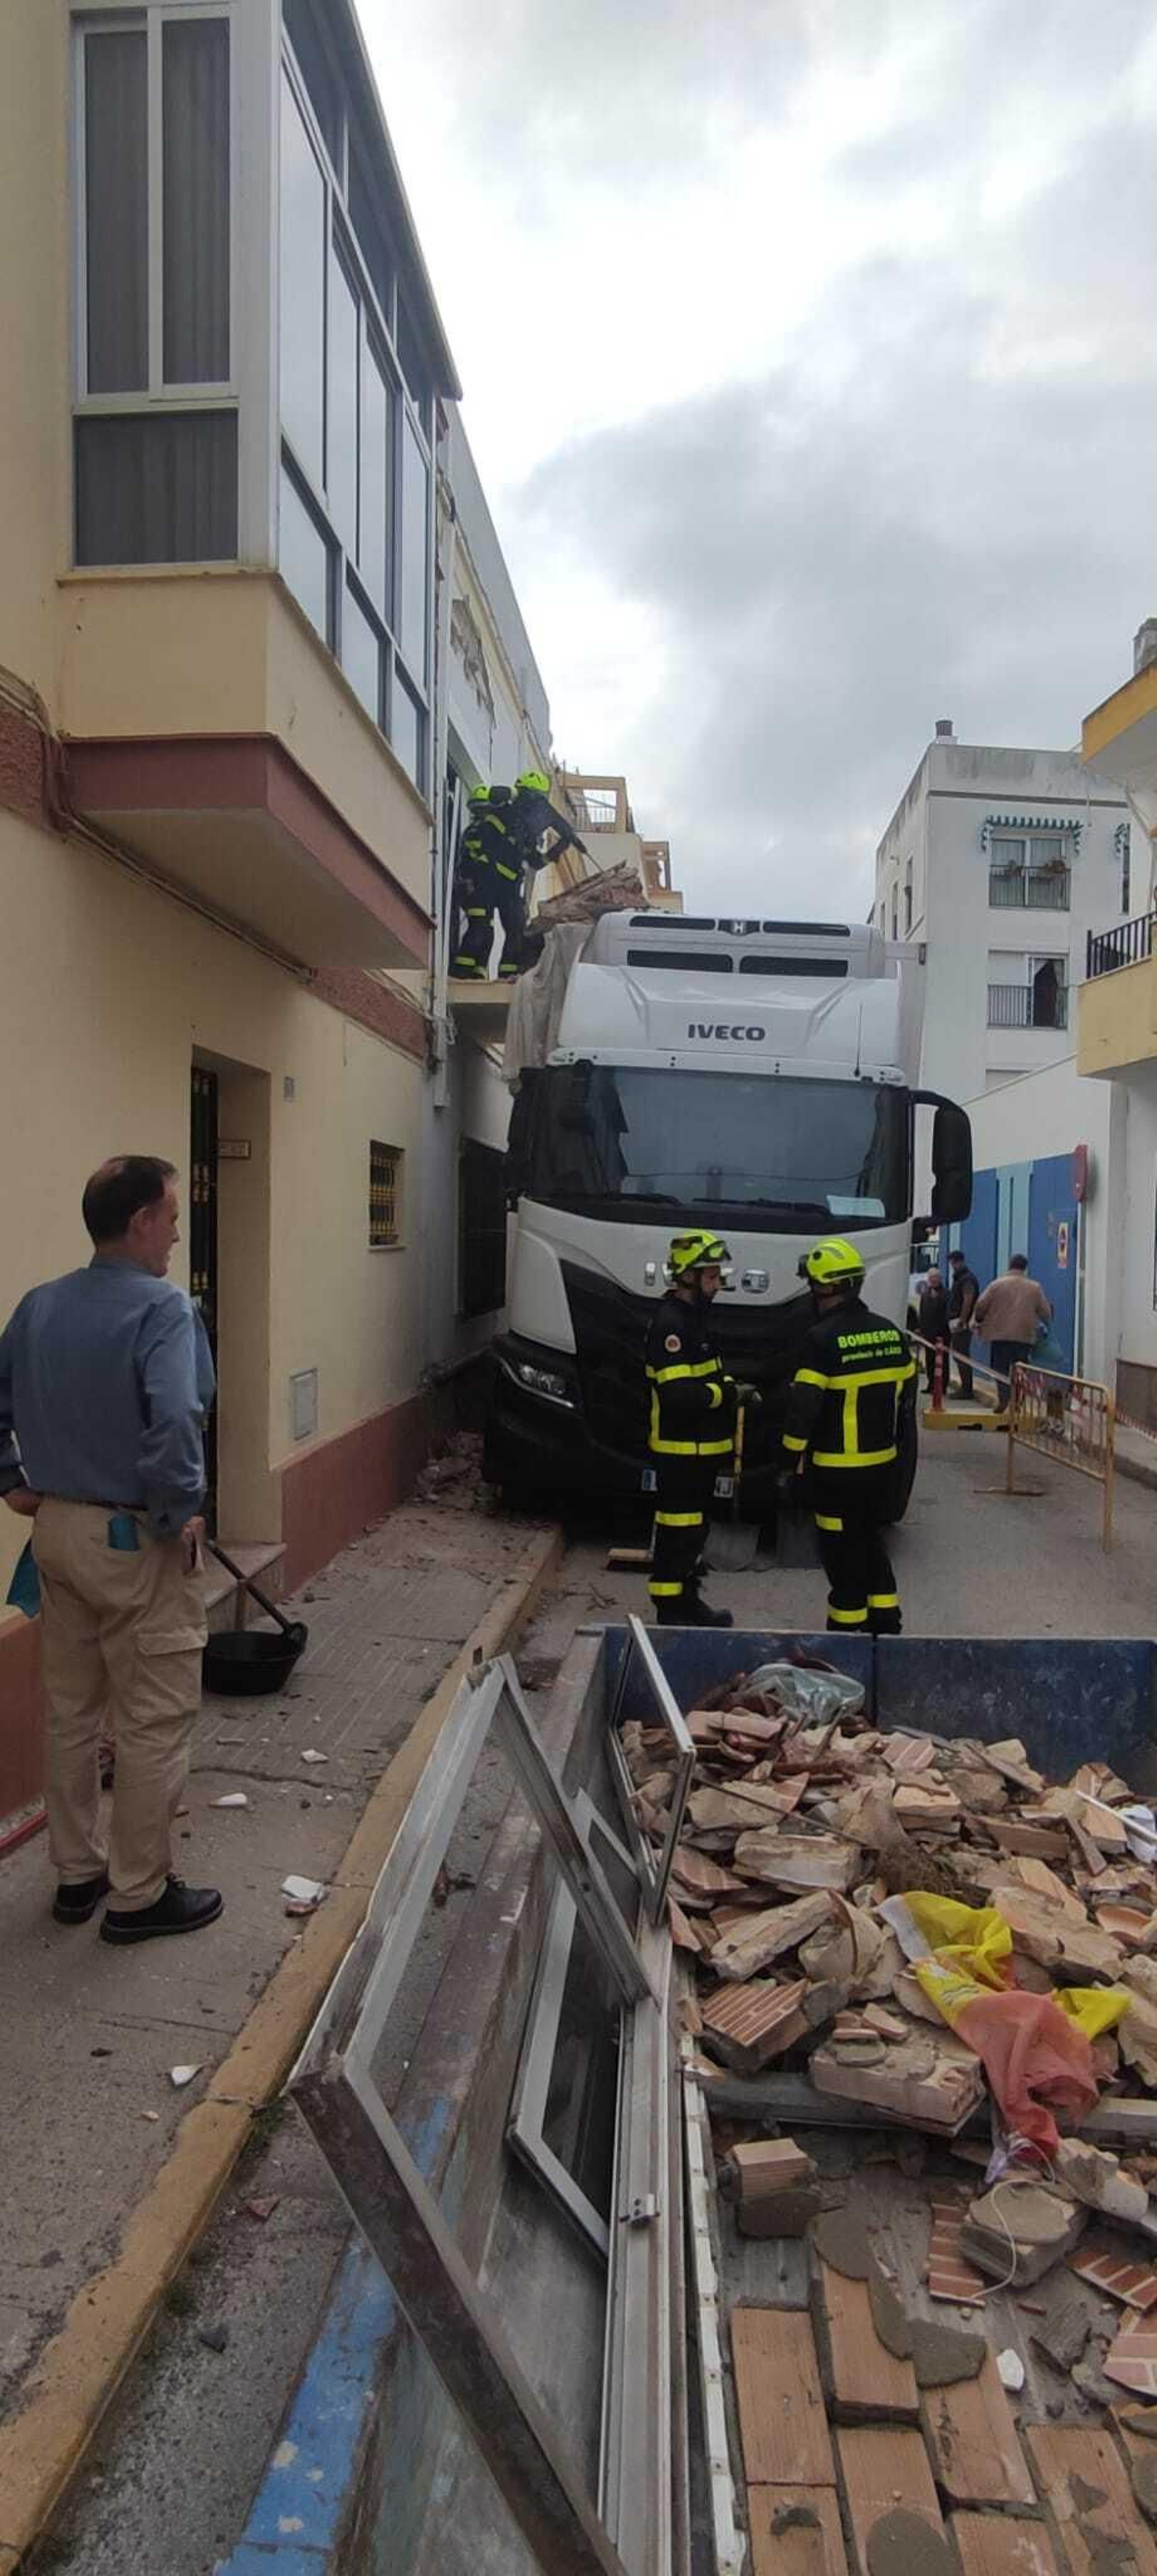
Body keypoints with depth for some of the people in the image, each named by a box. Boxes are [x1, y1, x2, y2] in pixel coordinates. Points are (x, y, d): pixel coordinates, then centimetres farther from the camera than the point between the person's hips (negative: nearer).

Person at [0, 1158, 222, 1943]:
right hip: (136, 1541, -8)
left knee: (72, 1712, 19)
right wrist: (184, 1514, -20)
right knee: (155, 1723, 6)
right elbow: (174, 1421, -32)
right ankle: (140, 1894, 17)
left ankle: (77, 1872, 32)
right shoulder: (163, 1307, -19)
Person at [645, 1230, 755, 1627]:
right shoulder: (670, 1323, -19)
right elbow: (677, 1392, -28)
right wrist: (730, 1393, -19)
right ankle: (670, 1613, 3)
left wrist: (733, 1389, 10)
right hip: (680, 1450, -11)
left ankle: (687, 1602, 30)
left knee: (692, 1530, 19)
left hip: (700, 1449, 11)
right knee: (677, 1533, -4)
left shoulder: (694, 1316, 15)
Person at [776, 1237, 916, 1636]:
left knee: (842, 1549, 5)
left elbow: (803, 1409, -19)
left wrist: (789, 1468, -12)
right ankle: (886, 1622, 26)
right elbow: (906, 1396, 12)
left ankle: (848, 1625, 12)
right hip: (883, 1463, 7)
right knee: (871, 1539, 21)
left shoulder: (821, 1340, -17)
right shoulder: (891, 1333, 5)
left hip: (837, 1469, -7)